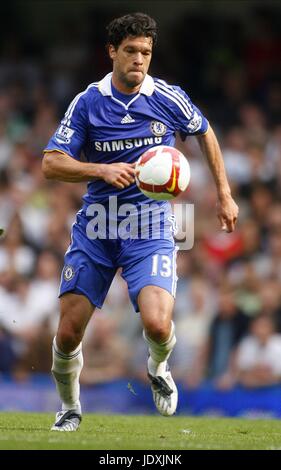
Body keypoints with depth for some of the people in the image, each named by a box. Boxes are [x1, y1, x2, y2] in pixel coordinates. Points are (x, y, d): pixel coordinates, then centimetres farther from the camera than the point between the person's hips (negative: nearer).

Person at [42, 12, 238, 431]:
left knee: (157, 324, -22)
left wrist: (225, 195, 18)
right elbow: (51, 164, -6)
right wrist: (103, 170, -22)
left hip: (150, 227, -1)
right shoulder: (87, 103, -3)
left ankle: (158, 369, 15)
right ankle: (70, 408, 26)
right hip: (95, 227, 1)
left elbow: (205, 132, 18)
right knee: (68, 333, -3)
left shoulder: (168, 98, -2)